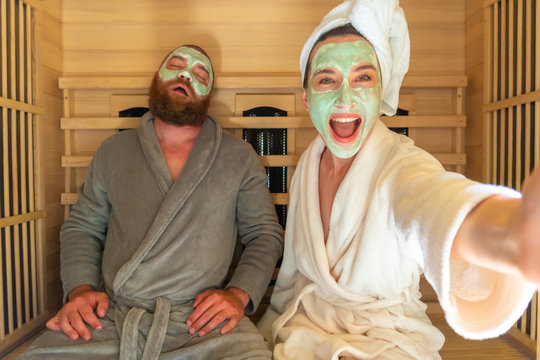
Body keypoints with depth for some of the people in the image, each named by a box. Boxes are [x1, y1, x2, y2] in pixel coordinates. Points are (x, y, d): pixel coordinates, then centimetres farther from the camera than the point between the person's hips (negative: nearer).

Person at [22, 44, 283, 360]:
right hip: (109, 316, 2)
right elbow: (82, 227, 17)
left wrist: (239, 294, -9)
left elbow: (266, 234, 7)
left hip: (201, 321, -1)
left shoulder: (240, 157, 7)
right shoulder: (114, 151, 13)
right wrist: (80, 289, -1)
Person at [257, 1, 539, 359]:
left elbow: (439, 207, -43)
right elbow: (292, 268, 7)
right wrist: (267, 327, 12)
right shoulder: (308, 163, -3)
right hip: (305, 326, 4)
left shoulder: (403, 164, -18)